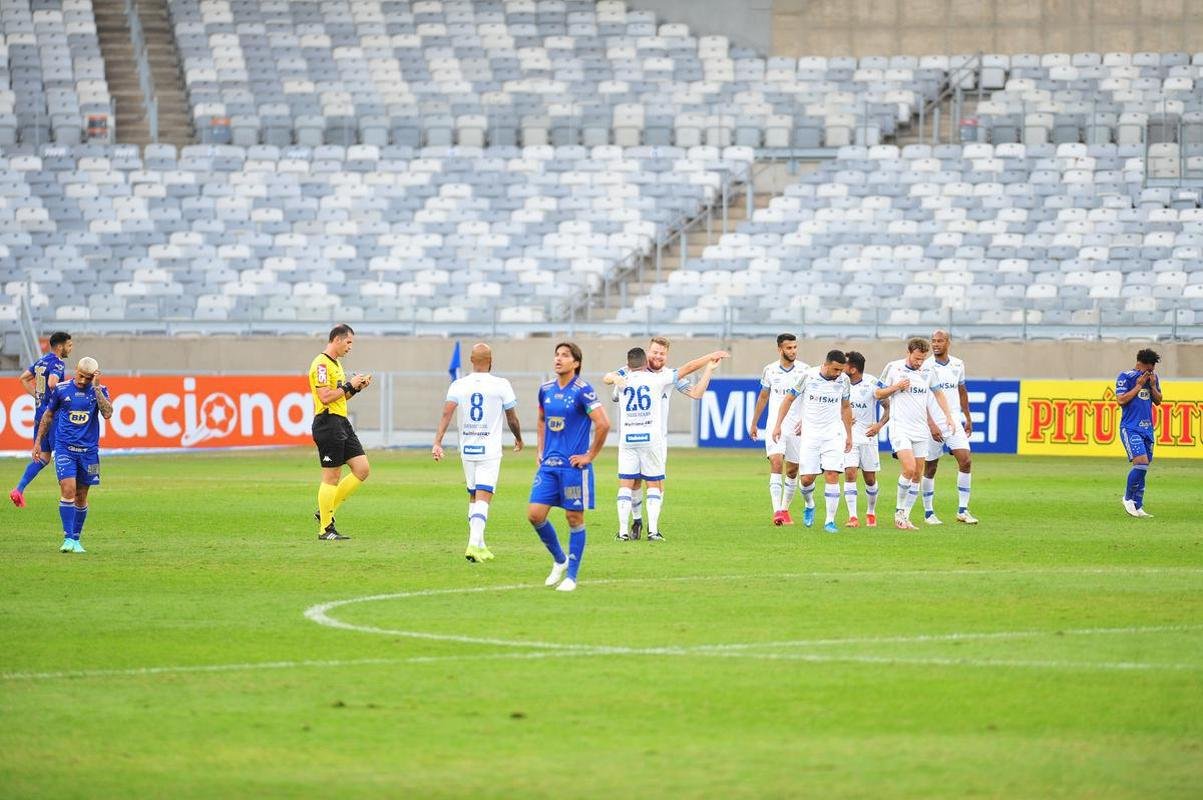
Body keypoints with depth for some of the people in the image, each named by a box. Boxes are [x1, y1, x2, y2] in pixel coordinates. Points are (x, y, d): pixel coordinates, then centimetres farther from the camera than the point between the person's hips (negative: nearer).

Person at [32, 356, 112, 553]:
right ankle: (68, 538, -15)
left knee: (81, 498, 7)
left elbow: (107, 413, -16)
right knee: (68, 490, -16)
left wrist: (96, 388, -17)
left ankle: (76, 539, 19)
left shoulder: (99, 391, 1)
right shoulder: (61, 389, 1)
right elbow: (48, 415, 14)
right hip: (65, 448, -1)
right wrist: (38, 442, 14)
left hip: (89, 450, 1)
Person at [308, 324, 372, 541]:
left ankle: (326, 511, 13)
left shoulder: (336, 364, 19)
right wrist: (349, 385, -14)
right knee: (331, 477, -5)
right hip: (327, 423, -10)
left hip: (342, 423, 10)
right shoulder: (321, 364, -12)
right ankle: (325, 529, 2)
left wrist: (357, 387, 10)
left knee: (362, 469, 5)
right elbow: (325, 396, -21)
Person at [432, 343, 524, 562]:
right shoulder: (501, 385, -4)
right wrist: (518, 439, 23)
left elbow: (446, 414, -11)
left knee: (473, 497, 17)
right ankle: (474, 544, -25)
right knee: (483, 498, -8)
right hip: (490, 451, -3)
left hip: (467, 451, 3)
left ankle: (479, 545, 22)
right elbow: (512, 419, 4)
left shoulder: (458, 385, 1)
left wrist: (437, 443, -16)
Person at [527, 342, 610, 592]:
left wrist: (590, 456, -13)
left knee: (574, 518, 1)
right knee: (535, 514, -2)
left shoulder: (582, 391, -11)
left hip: (574, 466, -6)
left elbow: (603, 424, -17)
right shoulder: (546, 389, 9)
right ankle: (559, 560, 20)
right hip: (549, 464, 6)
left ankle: (571, 576, 10)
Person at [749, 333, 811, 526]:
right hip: (774, 425, 0)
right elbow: (763, 397, 16)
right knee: (776, 463, -17)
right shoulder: (770, 370, 3)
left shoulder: (804, 370, -2)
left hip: (796, 427, 0)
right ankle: (777, 511, -23)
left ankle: (785, 509, 26)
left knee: (792, 471, 8)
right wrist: (753, 423, 19)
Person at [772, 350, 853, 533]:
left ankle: (830, 521, -7)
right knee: (806, 478, -2)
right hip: (810, 434, -1)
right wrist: (778, 425, -2)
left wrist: (849, 435, 17)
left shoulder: (843, 380, -1)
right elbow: (789, 399, 1)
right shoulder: (808, 376, -9)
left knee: (832, 475, -11)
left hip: (833, 434, 1)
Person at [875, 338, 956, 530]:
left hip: (921, 429, 5)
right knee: (909, 469, -20)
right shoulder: (893, 368, -4)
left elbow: (938, 393, 22)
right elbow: (878, 393, 3)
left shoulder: (928, 371, 7)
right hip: (900, 428, -5)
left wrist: (948, 416, 17)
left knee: (917, 476, 2)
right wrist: (896, 387, -13)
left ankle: (905, 517, 10)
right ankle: (899, 511, -4)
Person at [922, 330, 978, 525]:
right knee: (930, 467, 2)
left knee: (965, 461, -10)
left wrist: (968, 418, 21)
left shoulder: (958, 365, 8)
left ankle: (962, 510, -5)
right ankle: (928, 512, 13)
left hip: (954, 420, 3)